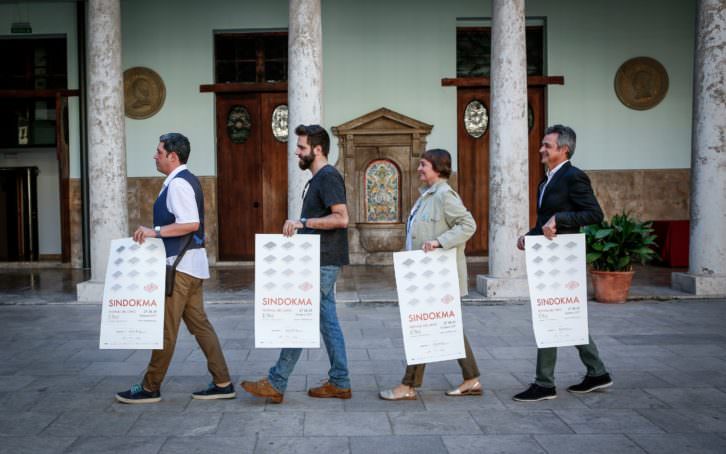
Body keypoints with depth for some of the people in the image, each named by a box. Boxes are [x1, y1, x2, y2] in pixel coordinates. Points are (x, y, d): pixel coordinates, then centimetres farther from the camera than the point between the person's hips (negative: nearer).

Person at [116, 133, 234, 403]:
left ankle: (150, 388, 9)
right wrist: (155, 233, 23)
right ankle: (222, 383, 13)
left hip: (181, 264, -10)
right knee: (198, 323, 11)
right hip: (190, 262, 10)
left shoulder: (178, 183, -15)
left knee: (167, 327, -1)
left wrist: (156, 231, -24)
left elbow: (191, 223, -26)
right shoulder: (185, 180, 17)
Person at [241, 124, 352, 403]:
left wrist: (303, 222, -22)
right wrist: (300, 227, 15)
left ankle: (276, 383, 0)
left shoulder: (328, 176, -13)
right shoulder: (318, 179, 18)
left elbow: (341, 218, -23)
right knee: (327, 320, 11)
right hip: (320, 262, 10)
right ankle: (339, 383, 16)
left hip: (324, 263, -10)